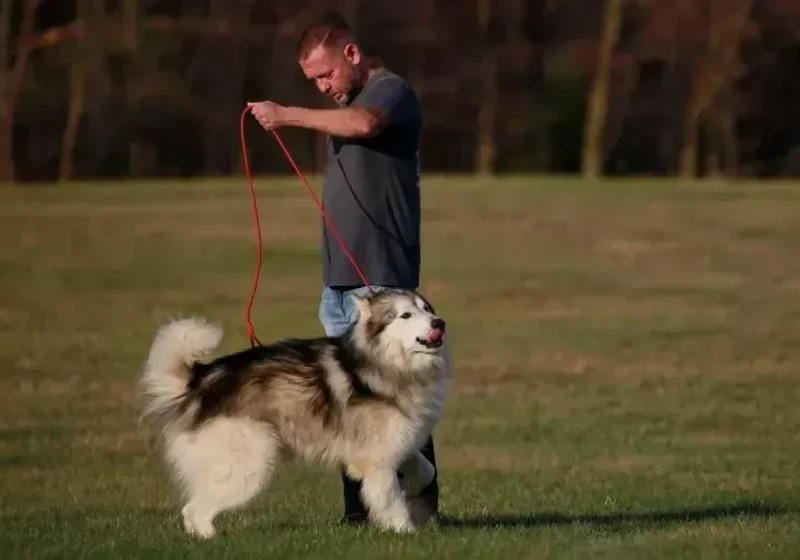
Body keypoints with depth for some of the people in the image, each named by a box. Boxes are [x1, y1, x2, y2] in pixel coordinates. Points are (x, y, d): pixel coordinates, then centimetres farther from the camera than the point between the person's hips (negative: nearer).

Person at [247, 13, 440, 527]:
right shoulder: (346, 103, 20)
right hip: (340, 278, 9)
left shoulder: (392, 91, -7)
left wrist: (289, 115, -25)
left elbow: (363, 123, -29)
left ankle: (420, 506, -9)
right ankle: (360, 511, 10)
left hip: (383, 277, -9)